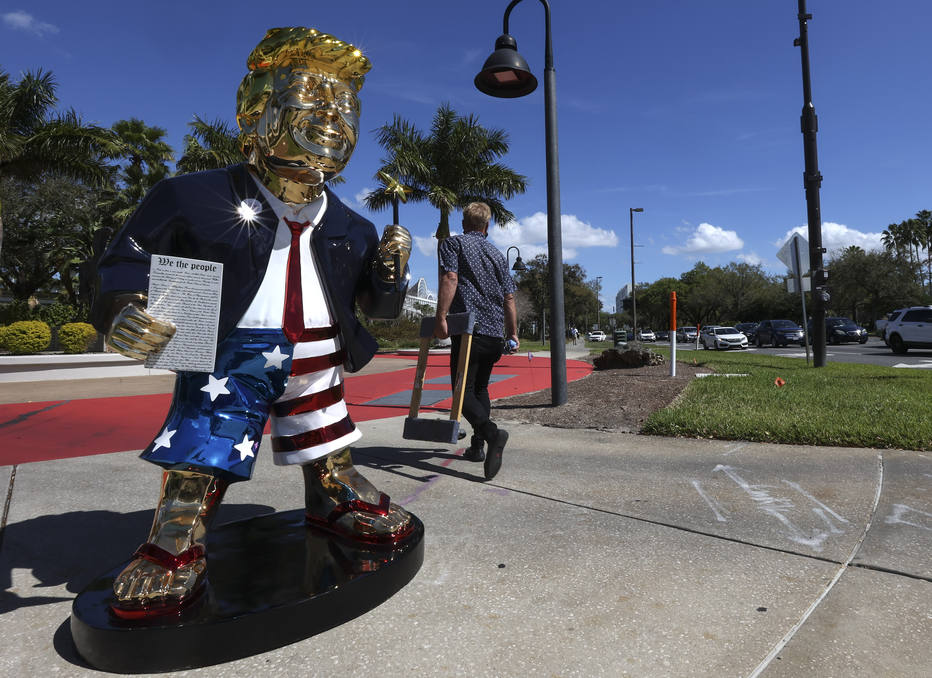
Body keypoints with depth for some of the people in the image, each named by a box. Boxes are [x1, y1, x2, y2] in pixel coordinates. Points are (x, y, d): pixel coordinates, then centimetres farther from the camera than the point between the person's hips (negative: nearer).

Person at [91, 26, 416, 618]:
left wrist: (391, 273, -12)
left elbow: (377, 303, 10)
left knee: (330, 452, 16)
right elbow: (131, 257, -2)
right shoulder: (198, 200, -7)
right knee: (199, 456, 0)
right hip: (230, 355, -3)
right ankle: (177, 545, 18)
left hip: (317, 362, 4)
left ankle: (338, 500, 39)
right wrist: (122, 308, -22)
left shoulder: (350, 228, 4)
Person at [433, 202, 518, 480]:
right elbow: (509, 296, 16)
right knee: (480, 388, 17)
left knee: (464, 390, -5)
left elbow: (450, 279, -12)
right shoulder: (497, 254, 20)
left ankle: (492, 432, -28)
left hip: (468, 329, -6)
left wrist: (440, 318, -17)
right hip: (495, 334, 6)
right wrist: (513, 333, 21)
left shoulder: (453, 243, 6)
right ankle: (477, 447, 17)